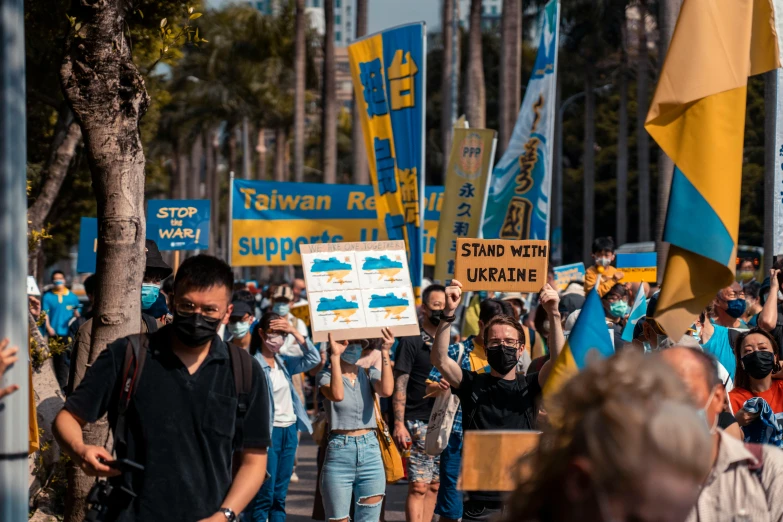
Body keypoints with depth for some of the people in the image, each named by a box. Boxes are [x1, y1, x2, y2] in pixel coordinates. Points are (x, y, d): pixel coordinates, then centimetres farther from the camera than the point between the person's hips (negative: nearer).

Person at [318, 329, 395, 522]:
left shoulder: (369, 374, 9)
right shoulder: (326, 376, 0)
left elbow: (386, 390, -12)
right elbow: (337, 395, -23)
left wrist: (385, 353, -11)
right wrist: (335, 356, -19)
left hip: (370, 450, 3)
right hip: (339, 450, -3)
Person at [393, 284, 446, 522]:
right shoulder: (411, 341, -5)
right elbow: (400, 385, -8)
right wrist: (399, 424, -15)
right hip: (419, 423, -6)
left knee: (434, 486, 8)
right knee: (418, 486, -8)